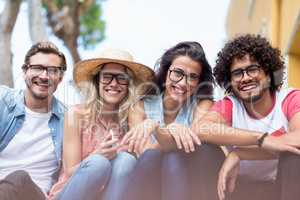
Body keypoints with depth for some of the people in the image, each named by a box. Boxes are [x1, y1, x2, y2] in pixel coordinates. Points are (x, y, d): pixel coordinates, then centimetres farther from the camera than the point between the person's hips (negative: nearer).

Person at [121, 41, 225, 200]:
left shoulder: (203, 105, -1)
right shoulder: (142, 107, 2)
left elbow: (194, 142, -20)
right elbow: (146, 153, -13)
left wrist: (155, 128, -37)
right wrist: (169, 132, -34)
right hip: (149, 185, 1)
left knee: (173, 158, -31)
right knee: (151, 156, -30)